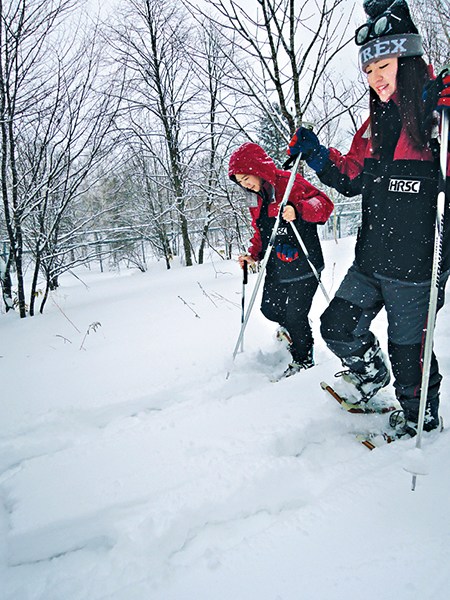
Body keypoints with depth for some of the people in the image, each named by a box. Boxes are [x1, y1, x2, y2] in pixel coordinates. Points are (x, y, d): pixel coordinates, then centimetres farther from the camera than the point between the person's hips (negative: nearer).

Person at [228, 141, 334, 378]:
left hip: (304, 266, -8)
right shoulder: (256, 198, 13)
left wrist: (298, 210, -37)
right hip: (276, 268, 8)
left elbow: (324, 204, -20)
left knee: (296, 316, -1)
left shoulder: (290, 182, -12)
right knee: (269, 309, 15)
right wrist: (253, 254, 6)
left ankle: (303, 360, 22)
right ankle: (290, 325, 49)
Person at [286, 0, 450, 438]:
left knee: (407, 349, 7)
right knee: (337, 328, 9)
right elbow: (351, 179, 20)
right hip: (370, 261, 7)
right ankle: (370, 372, 40)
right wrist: (315, 154, 8)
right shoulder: (376, 123, 14)